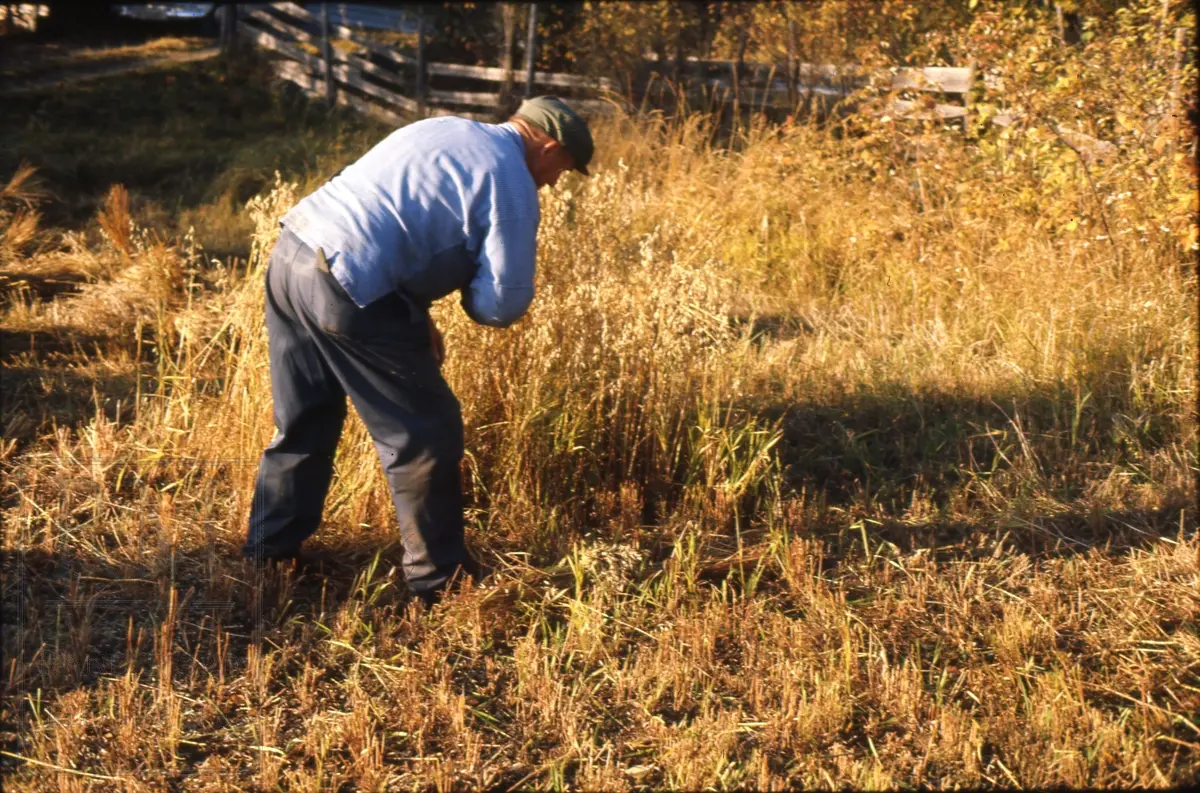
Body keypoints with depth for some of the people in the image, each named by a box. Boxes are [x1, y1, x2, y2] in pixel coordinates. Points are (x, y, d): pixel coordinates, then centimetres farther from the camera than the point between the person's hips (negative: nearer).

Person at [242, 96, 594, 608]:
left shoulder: (443, 130, 22)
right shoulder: (512, 185, -4)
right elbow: (500, 305, -9)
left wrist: (416, 316, 23)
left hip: (290, 257, 9)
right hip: (347, 294, -9)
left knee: (304, 420, 24)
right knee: (426, 435, 6)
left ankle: (271, 547, 37)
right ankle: (440, 578, 19)